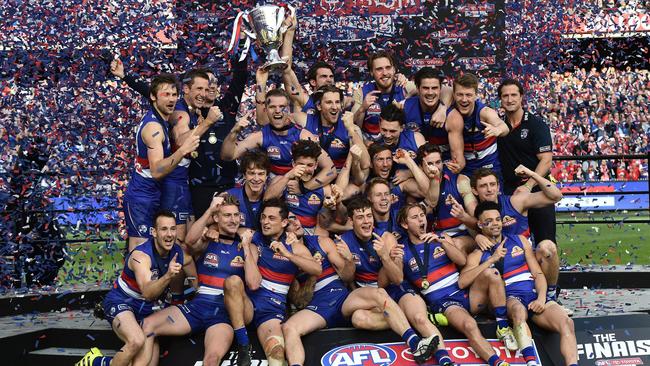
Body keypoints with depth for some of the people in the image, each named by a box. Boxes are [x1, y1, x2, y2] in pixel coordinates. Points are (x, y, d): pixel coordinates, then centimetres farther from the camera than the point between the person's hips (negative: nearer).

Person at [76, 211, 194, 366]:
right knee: (137, 341, -36)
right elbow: (148, 293, -40)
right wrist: (168, 276, -55)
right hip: (121, 302, -6)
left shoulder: (176, 252, -6)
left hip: (146, 309, 6)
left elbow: (189, 261, 21)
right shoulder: (141, 255, -25)